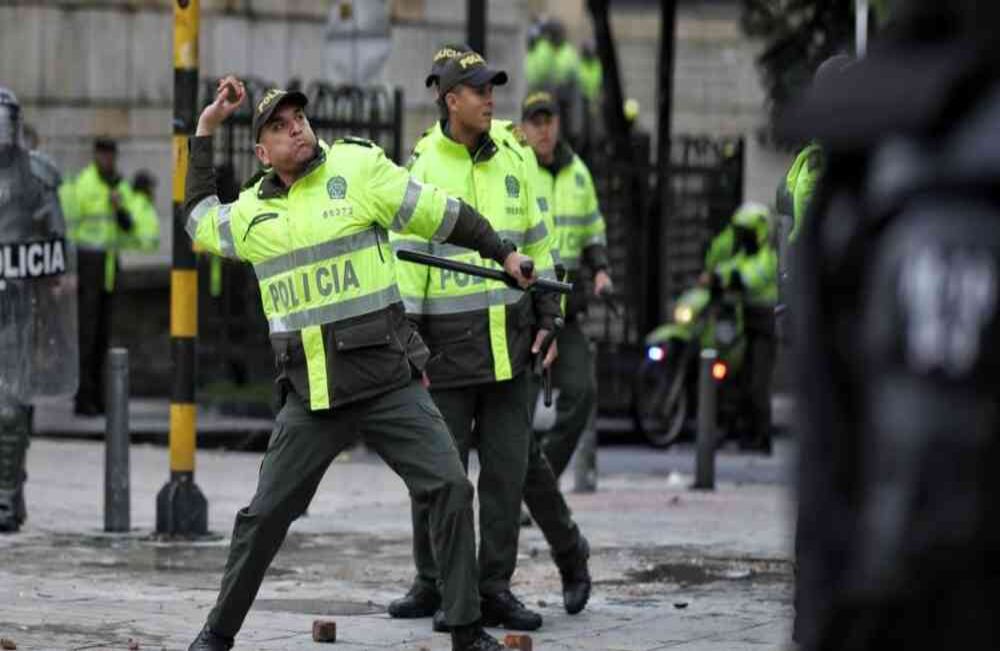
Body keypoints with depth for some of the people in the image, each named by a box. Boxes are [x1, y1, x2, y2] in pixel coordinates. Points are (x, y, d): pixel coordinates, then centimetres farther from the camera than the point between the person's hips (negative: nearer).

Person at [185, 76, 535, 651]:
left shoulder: (357, 167, -1)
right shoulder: (255, 211, 11)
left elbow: (442, 214, 3)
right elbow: (199, 218, 30)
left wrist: (503, 253, 5)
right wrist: (206, 129, 25)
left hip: (388, 381, -3)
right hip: (311, 395, 3)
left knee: (450, 487, -13)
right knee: (265, 516, 5)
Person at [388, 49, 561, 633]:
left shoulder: (511, 154, 8)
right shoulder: (423, 165, -6)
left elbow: (536, 238, 14)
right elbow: (407, 256, -7)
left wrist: (547, 318, 10)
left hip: (509, 342, 4)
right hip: (448, 342, -4)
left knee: (507, 469, 4)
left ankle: (495, 589, 10)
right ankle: (437, 587, 13)